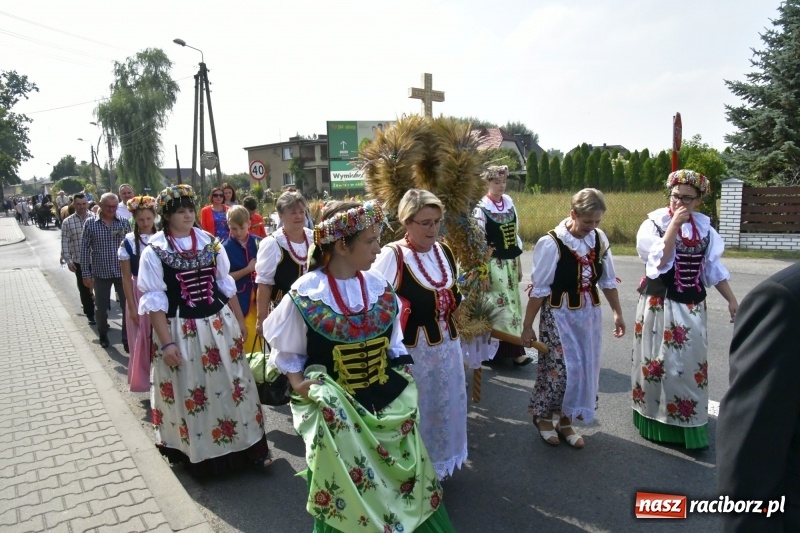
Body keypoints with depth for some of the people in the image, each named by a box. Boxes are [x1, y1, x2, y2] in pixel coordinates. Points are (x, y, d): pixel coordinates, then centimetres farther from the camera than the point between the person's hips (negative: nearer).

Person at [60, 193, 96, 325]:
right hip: (79, 261, 1)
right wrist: (68, 260, -6)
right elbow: (65, 243, -1)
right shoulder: (67, 222, -1)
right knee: (84, 288, 9)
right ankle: (90, 314, 22)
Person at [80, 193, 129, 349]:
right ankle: (103, 335, 36)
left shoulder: (123, 223, 1)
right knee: (101, 308, 13)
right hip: (101, 273, 0)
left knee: (128, 306, 2)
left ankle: (127, 339, 14)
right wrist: (86, 274, -4)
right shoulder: (90, 223, -3)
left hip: (122, 272, 1)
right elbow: (85, 249, -1)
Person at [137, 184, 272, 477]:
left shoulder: (211, 243, 3)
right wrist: (166, 343, -14)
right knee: (189, 394, 10)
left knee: (231, 385, 11)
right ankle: (197, 452, 29)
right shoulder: (154, 252, -7)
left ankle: (247, 444, 25)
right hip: (181, 332, -3)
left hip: (219, 325, 3)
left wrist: (240, 322, 10)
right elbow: (154, 301, -9)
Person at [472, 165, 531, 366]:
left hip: (510, 261, 7)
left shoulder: (509, 202, 7)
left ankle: (501, 348, 23)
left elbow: (515, 234, 12)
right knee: (502, 305, -3)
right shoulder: (481, 208, -11)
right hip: (494, 264, -7)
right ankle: (515, 351, 4)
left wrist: (518, 264, 12)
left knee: (511, 303, 11)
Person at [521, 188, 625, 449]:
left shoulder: (600, 239, -2)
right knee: (561, 368, -4)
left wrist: (617, 312, 12)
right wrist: (527, 326, -10)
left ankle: (564, 418, 28)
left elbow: (608, 280, 10)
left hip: (589, 314, 6)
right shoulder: (551, 243, -19)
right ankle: (544, 416, 21)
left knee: (585, 368, 10)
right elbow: (539, 289, -14)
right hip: (560, 315, -6)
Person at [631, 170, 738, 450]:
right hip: (660, 305, -4)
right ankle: (657, 420, 21)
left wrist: (732, 300, 9)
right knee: (660, 363, 5)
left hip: (693, 307, 5)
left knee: (692, 365, 11)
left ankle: (689, 425, 26)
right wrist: (674, 224, -22)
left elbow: (713, 268, 11)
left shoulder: (704, 227, 5)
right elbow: (659, 261, -23)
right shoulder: (654, 223, -8)